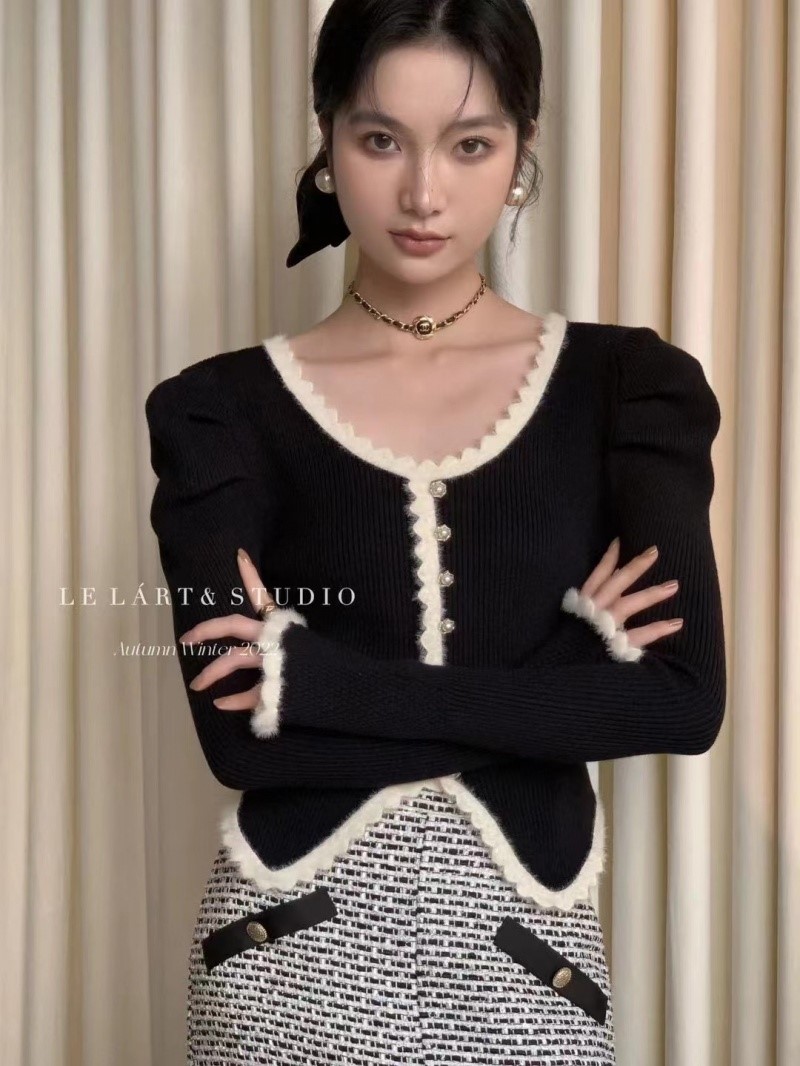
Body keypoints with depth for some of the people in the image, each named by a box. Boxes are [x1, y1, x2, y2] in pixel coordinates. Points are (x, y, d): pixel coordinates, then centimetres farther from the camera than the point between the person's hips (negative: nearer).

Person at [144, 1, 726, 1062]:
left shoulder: (627, 383, -3)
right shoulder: (223, 410, -4)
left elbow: (683, 697, -13)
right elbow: (238, 733, -13)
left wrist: (320, 678, -16)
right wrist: (565, 675, -16)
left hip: (521, 946, 1)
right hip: (295, 949, 0)